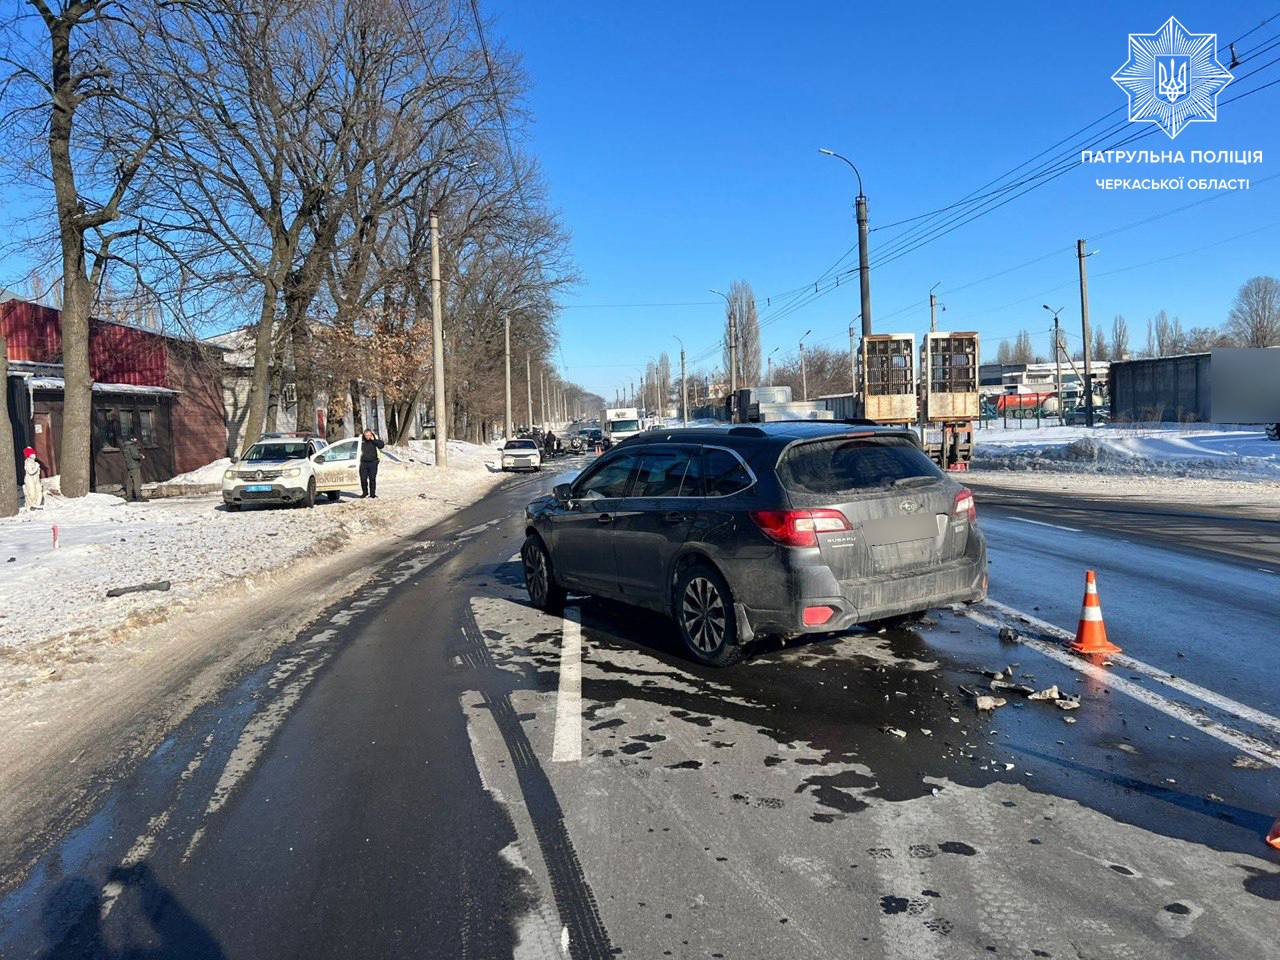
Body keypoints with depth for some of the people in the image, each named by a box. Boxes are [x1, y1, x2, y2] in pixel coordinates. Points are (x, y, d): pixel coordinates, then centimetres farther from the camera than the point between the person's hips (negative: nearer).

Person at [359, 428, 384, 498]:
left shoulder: (374, 440, 2)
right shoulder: (361, 439, 4)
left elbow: (381, 445, -12)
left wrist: (374, 439, -16)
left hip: (373, 462, -1)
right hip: (363, 463, 2)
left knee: (372, 479, -1)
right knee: (363, 479, 2)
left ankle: (372, 494, 8)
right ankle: (365, 492, 20)